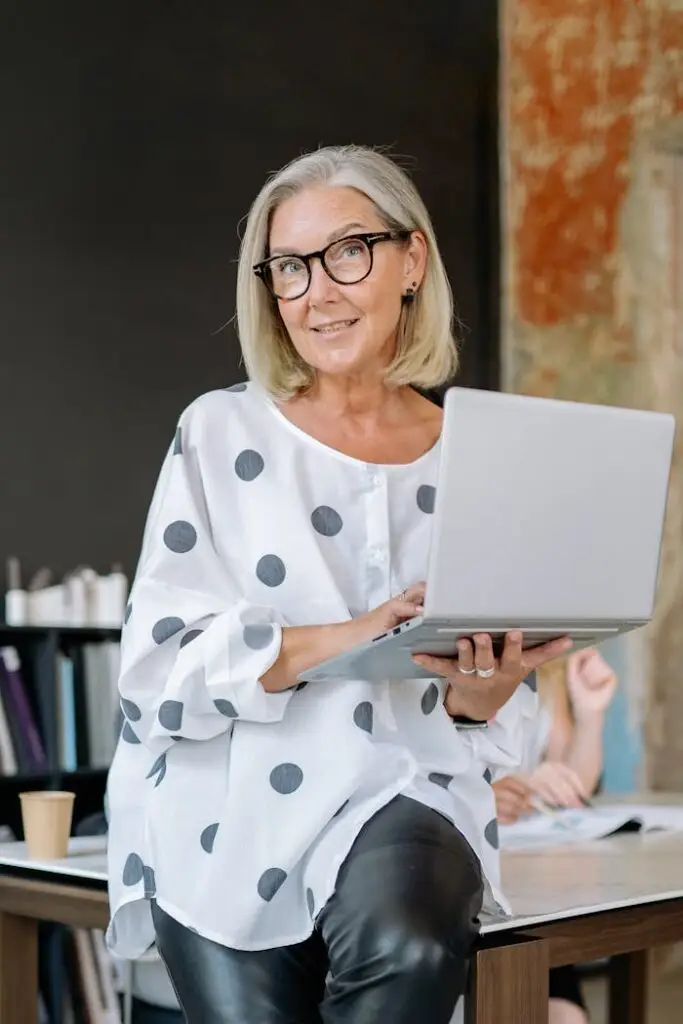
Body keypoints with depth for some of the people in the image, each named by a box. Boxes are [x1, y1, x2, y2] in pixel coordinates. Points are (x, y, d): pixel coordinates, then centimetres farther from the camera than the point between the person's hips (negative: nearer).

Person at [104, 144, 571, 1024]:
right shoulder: (220, 434, 0)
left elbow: (483, 732, 10)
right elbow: (158, 668, -8)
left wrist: (487, 689, -14)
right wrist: (348, 639, -22)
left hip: (400, 796, 0)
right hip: (228, 821, 0)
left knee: (407, 947, -29)